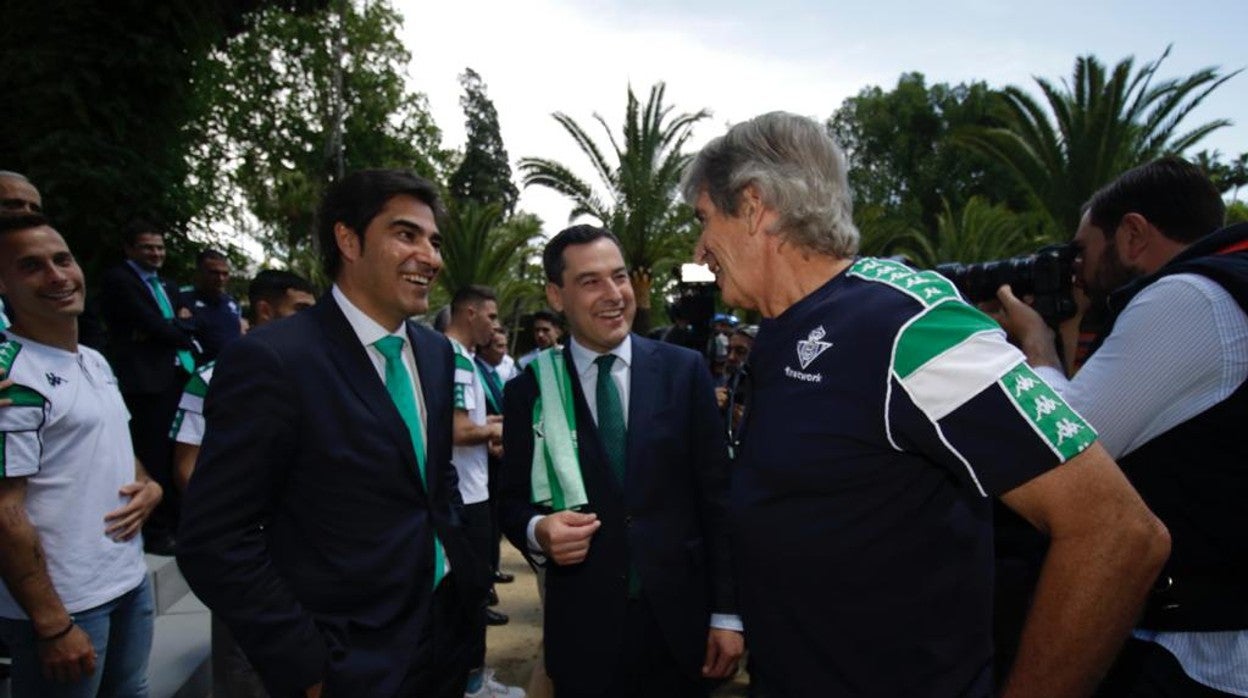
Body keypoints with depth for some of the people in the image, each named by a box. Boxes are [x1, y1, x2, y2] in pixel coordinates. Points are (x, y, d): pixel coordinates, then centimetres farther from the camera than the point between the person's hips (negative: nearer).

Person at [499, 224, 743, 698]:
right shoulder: (529, 390, -2)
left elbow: (716, 495, -1)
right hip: (583, 626, 0)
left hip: (680, 616, 0)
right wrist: (538, 530, -18)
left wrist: (727, 612, -2)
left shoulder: (684, 370, -3)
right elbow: (513, 501, 4)